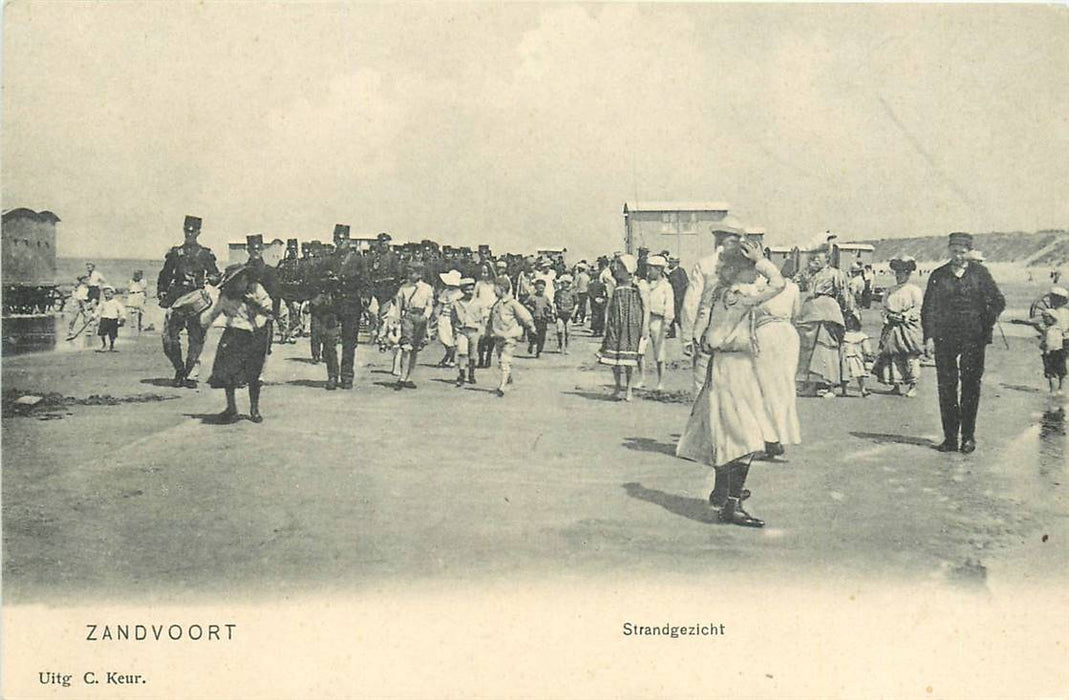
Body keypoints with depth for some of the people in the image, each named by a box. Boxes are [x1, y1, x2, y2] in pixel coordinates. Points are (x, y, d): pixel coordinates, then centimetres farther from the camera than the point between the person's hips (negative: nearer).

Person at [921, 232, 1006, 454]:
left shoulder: (979, 273, 5)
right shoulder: (938, 275, 7)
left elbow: (998, 302, 8)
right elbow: (929, 308, 4)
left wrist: (986, 326, -3)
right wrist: (929, 337, -6)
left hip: (973, 338, -1)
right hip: (944, 337, 1)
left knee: (971, 386, 0)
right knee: (946, 387, 0)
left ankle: (968, 436, 8)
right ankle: (950, 437, 7)